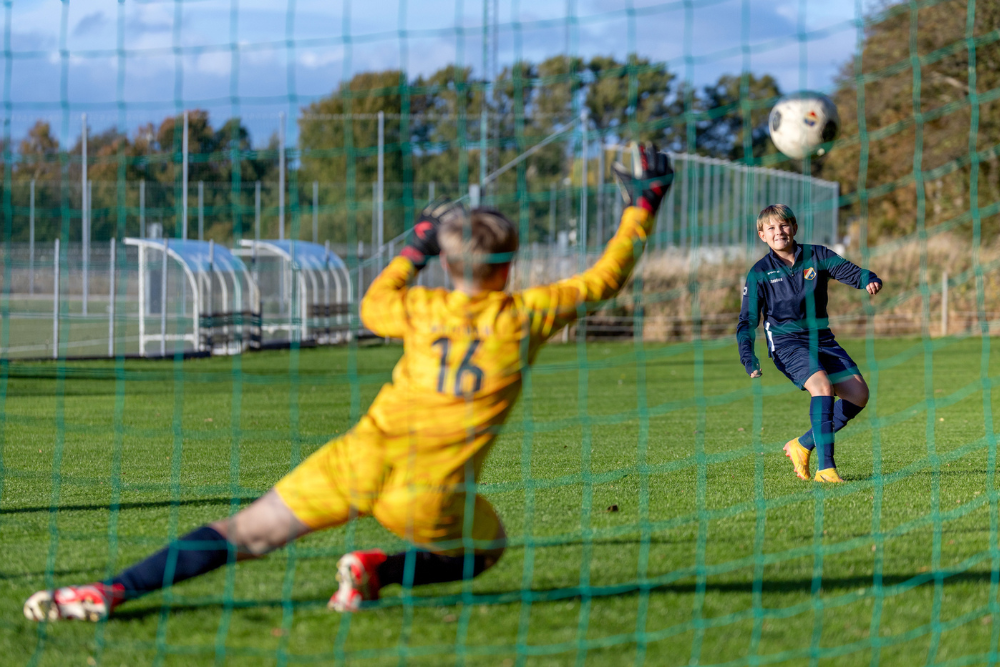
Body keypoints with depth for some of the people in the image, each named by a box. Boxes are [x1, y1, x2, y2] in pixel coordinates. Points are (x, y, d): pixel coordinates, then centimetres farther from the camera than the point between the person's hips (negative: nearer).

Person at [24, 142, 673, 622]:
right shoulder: (525, 316, 0)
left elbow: (374, 304, 32)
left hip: (362, 457, 2)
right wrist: (644, 203, 23)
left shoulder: (422, 310, 8)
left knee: (247, 533, 5)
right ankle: (377, 570, 3)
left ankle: (110, 592, -7)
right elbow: (604, 278, 13)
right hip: (431, 493, -2)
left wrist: (416, 247, 41)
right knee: (485, 551, 27)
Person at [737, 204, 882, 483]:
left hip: (820, 338, 5)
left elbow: (851, 271, 1)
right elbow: (747, 321, 0)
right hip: (786, 342, -5)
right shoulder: (759, 273, 0)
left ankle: (804, 445, 7)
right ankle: (825, 468, -34)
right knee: (823, 385, -30)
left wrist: (869, 280, -24)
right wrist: (748, 358, -14)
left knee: (858, 394, -9)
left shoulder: (816, 256, 6)